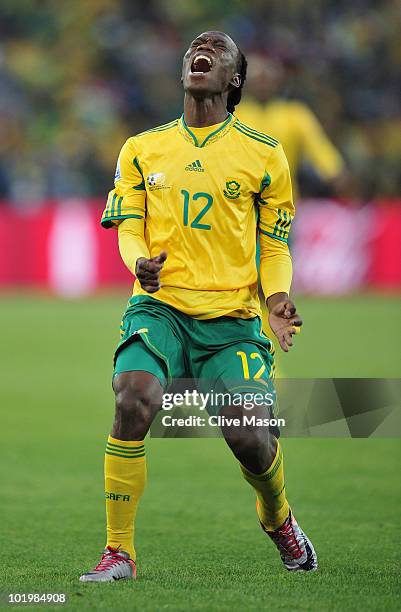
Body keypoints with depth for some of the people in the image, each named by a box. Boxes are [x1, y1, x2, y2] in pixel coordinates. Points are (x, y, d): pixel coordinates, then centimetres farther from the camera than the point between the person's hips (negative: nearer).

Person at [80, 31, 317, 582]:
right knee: (133, 403, -26)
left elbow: (275, 245, 12)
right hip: (160, 307, 0)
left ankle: (278, 518, 23)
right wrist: (140, 260, -13)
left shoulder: (263, 154, 9)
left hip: (233, 318, 0)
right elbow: (128, 226, 10)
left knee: (248, 434, -13)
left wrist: (277, 298, -8)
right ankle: (119, 552, -15)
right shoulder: (142, 149, 13)